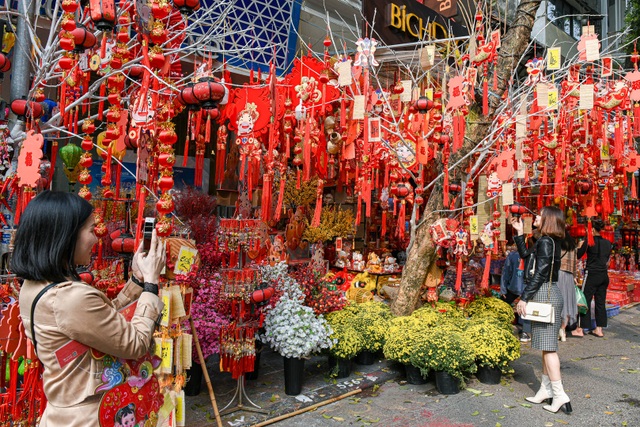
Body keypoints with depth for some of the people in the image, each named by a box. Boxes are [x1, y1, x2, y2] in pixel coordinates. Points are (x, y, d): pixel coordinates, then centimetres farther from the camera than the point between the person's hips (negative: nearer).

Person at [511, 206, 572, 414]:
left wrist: (524, 298, -18)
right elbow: (526, 255, 25)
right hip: (548, 294, 10)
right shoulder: (549, 241, 14)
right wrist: (519, 233, 22)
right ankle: (546, 389, 21)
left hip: (544, 294, -10)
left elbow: (539, 274, -20)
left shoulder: (545, 242, -15)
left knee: (547, 345, -7)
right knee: (546, 345, 13)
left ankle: (559, 394, -3)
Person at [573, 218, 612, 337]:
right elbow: (607, 261, 16)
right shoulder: (607, 243, 7)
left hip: (592, 274, -6)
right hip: (604, 275, 6)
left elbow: (578, 256, -4)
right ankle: (599, 329, 16)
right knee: (600, 302, 11)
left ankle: (581, 329, 2)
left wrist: (580, 246, 10)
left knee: (585, 301, 0)